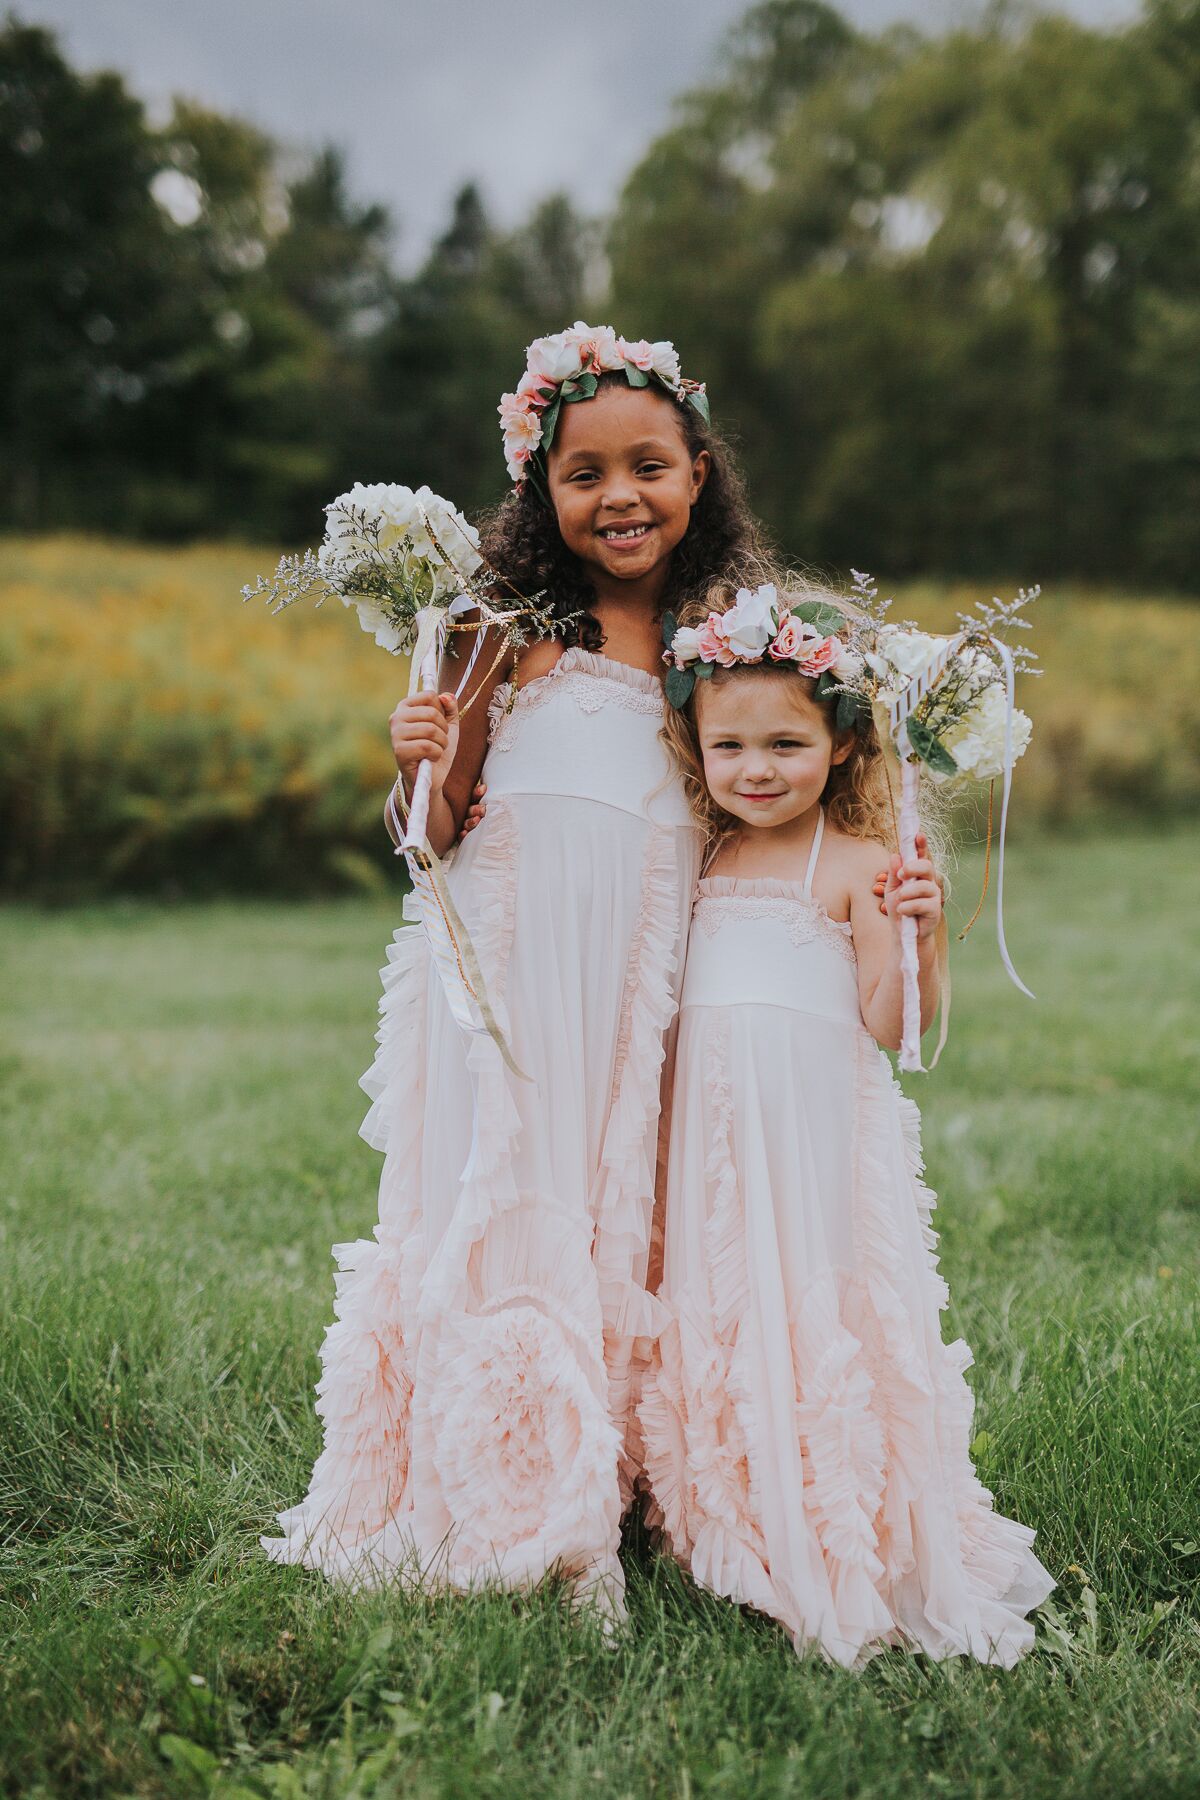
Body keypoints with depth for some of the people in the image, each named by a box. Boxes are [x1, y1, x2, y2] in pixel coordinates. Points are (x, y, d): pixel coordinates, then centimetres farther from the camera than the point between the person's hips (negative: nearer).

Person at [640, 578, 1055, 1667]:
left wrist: (914, 936, -28)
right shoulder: (709, 859, 12)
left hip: (817, 1128, -5)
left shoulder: (860, 863, -6)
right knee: (715, 1314, 8)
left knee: (815, 1312, -4)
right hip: (712, 1125, 6)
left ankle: (845, 1552, 10)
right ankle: (737, 1529, 23)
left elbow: (891, 1025, -9)